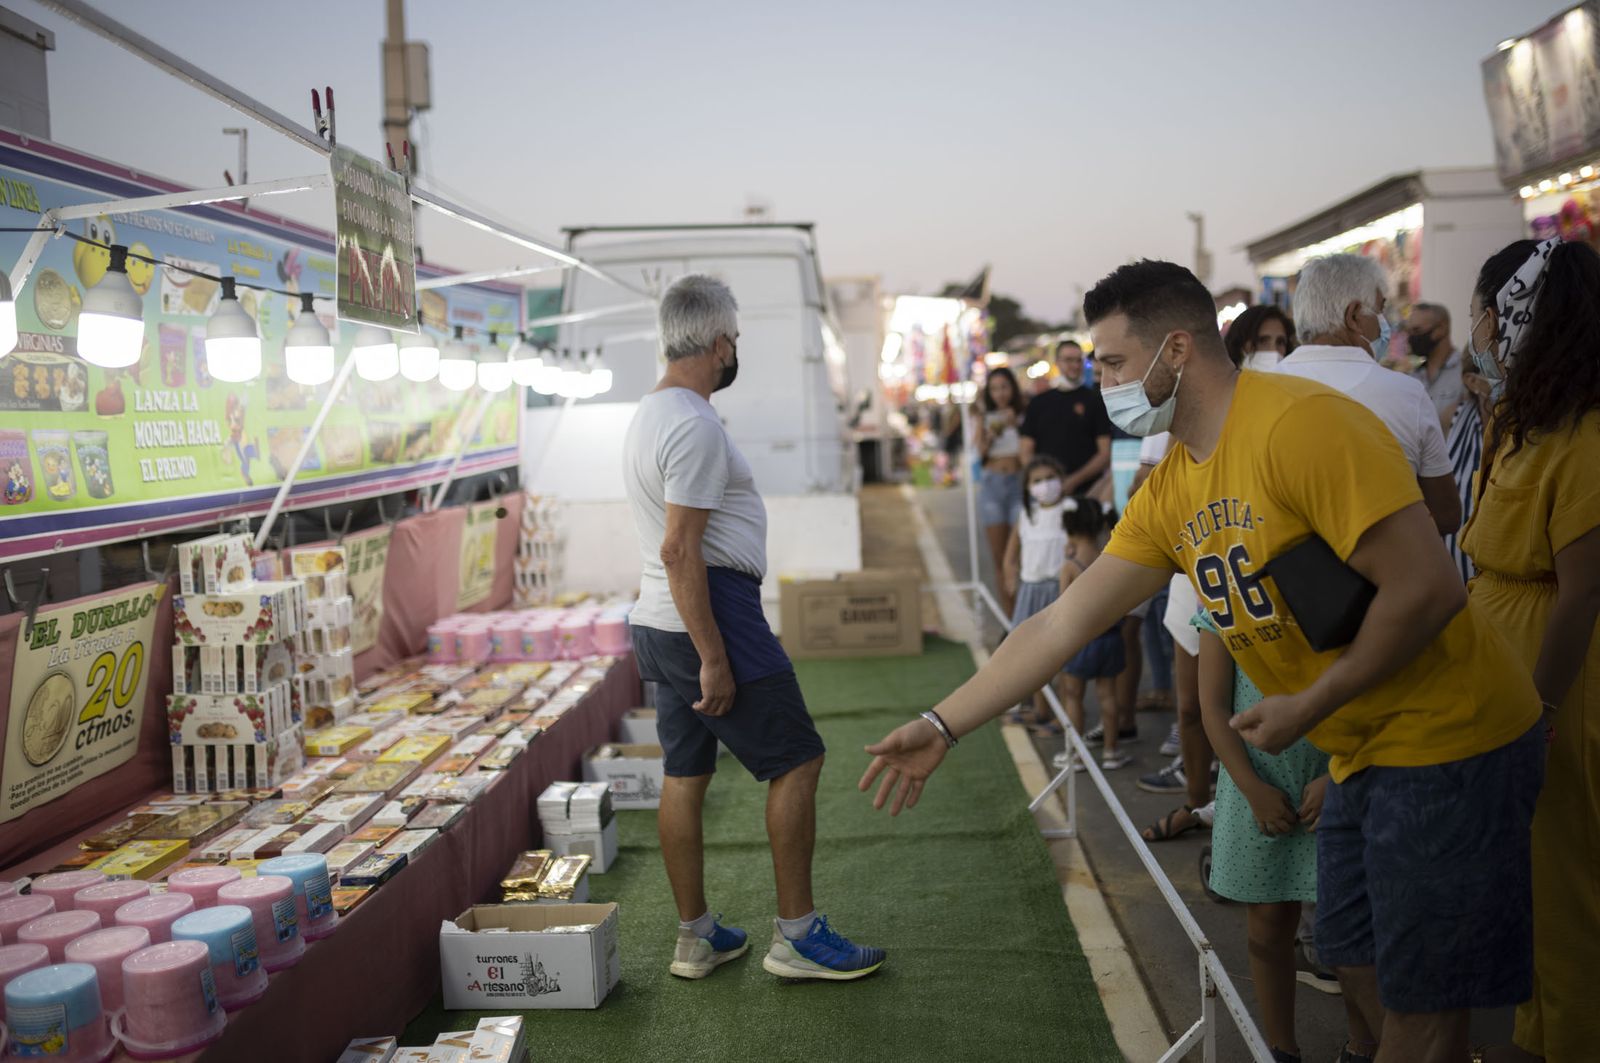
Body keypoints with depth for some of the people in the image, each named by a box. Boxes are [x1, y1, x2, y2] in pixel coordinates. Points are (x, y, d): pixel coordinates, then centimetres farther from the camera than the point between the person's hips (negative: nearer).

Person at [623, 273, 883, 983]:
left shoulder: (648, 415, 15)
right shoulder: (695, 426, -18)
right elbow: (681, 550, -24)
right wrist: (713, 658, -22)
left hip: (657, 623, 10)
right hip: (710, 615, -10)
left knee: (685, 773, 13)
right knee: (796, 761, 0)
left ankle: (696, 937, 23)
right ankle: (796, 935, 7)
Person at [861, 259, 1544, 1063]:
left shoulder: (1301, 423, -21)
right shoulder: (1168, 494, 3)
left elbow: (1426, 589, -24)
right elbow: (1060, 625, 3)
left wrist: (1307, 708, -15)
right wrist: (941, 727, 1)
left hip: (1446, 739, -7)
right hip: (1360, 755, 8)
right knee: (1361, 969, 18)